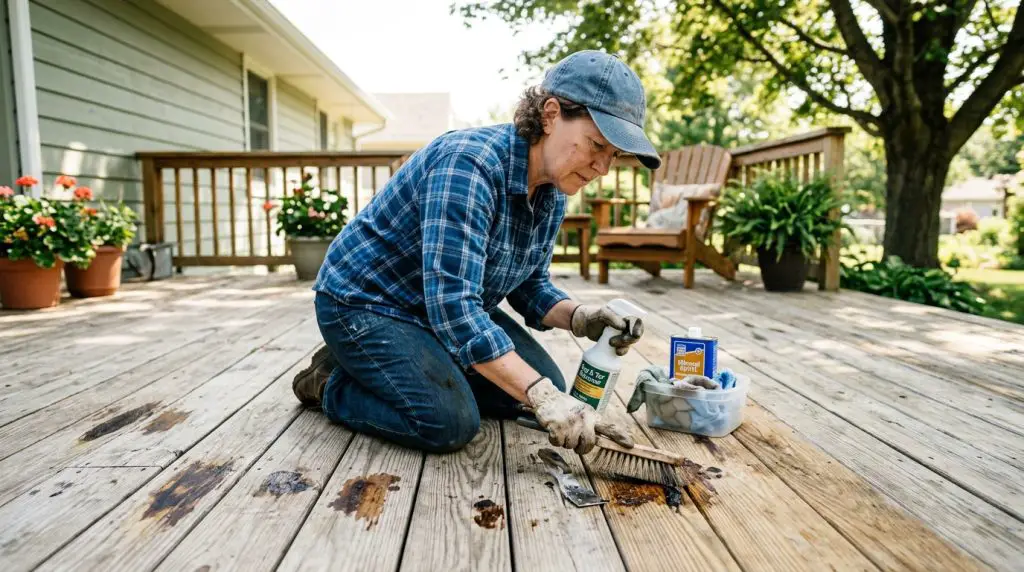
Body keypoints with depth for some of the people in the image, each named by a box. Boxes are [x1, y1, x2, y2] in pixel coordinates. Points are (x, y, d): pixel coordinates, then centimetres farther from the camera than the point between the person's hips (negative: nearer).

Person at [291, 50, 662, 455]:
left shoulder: (552, 193, -5)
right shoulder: (469, 163, -32)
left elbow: (530, 286, 3)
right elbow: (451, 302, -38)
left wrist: (577, 317, -19)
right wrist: (541, 396, -41)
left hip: (455, 306, 8)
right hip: (366, 301, -7)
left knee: (547, 387, 0)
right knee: (449, 423, -24)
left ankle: (421, 367, 15)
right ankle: (332, 383, 2)